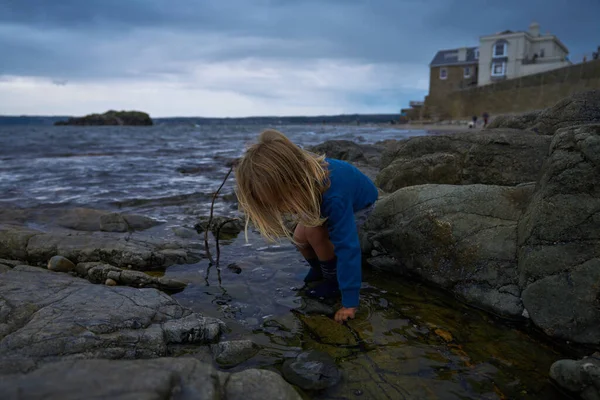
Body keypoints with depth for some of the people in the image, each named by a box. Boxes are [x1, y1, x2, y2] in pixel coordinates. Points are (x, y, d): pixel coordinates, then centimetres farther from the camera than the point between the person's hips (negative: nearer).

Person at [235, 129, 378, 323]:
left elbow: (347, 247, -44)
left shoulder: (334, 198, -48)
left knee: (315, 233, -28)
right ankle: (320, 271, 19)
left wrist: (350, 301, -40)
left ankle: (335, 282, -5)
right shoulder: (302, 172, -30)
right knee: (300, 237, -9)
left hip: (359, 201, -6)